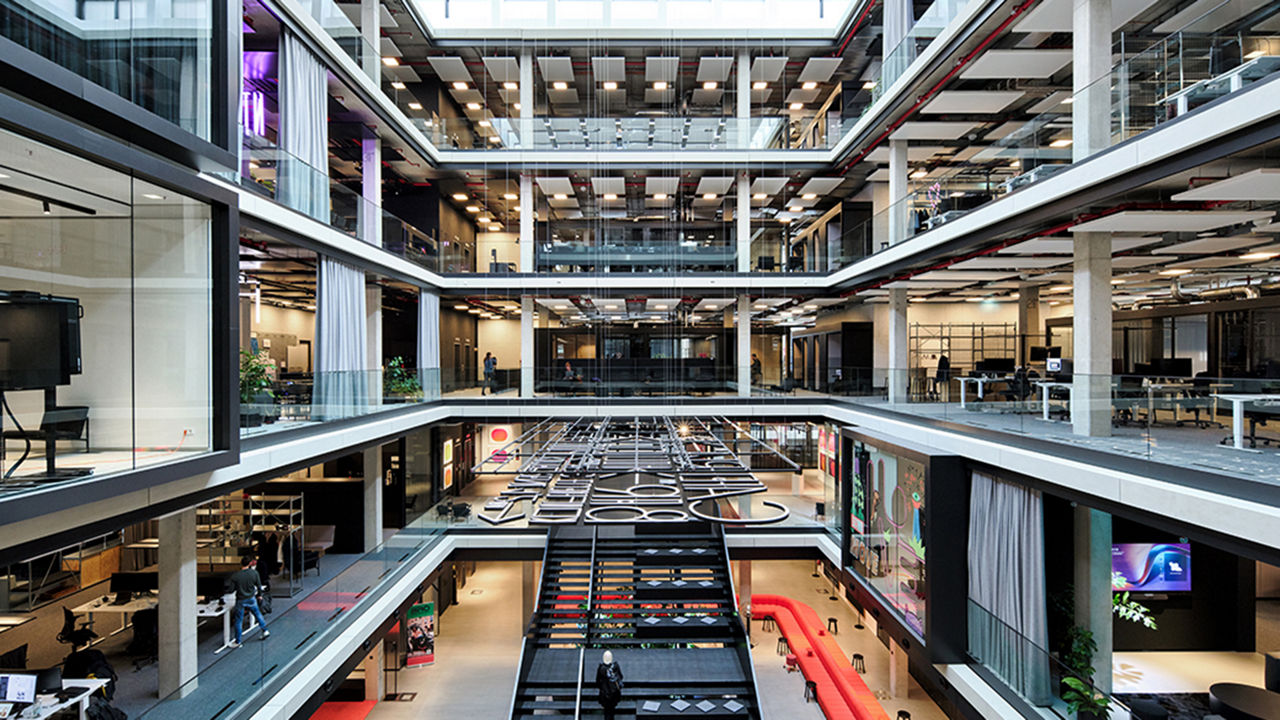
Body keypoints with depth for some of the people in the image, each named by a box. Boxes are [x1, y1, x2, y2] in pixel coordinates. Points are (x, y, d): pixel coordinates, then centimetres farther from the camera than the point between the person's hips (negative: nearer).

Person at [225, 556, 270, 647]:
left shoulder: (235, 575, -19)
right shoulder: (254, 573, -13)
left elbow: (229, 589, -15)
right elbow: (259, 585, -2)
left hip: (240, 601, -2)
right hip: (251, 599, 2)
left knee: (238, 620, 10)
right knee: (258, 614, 21)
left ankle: (237, 642, 20)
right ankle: (265, 631, 27)